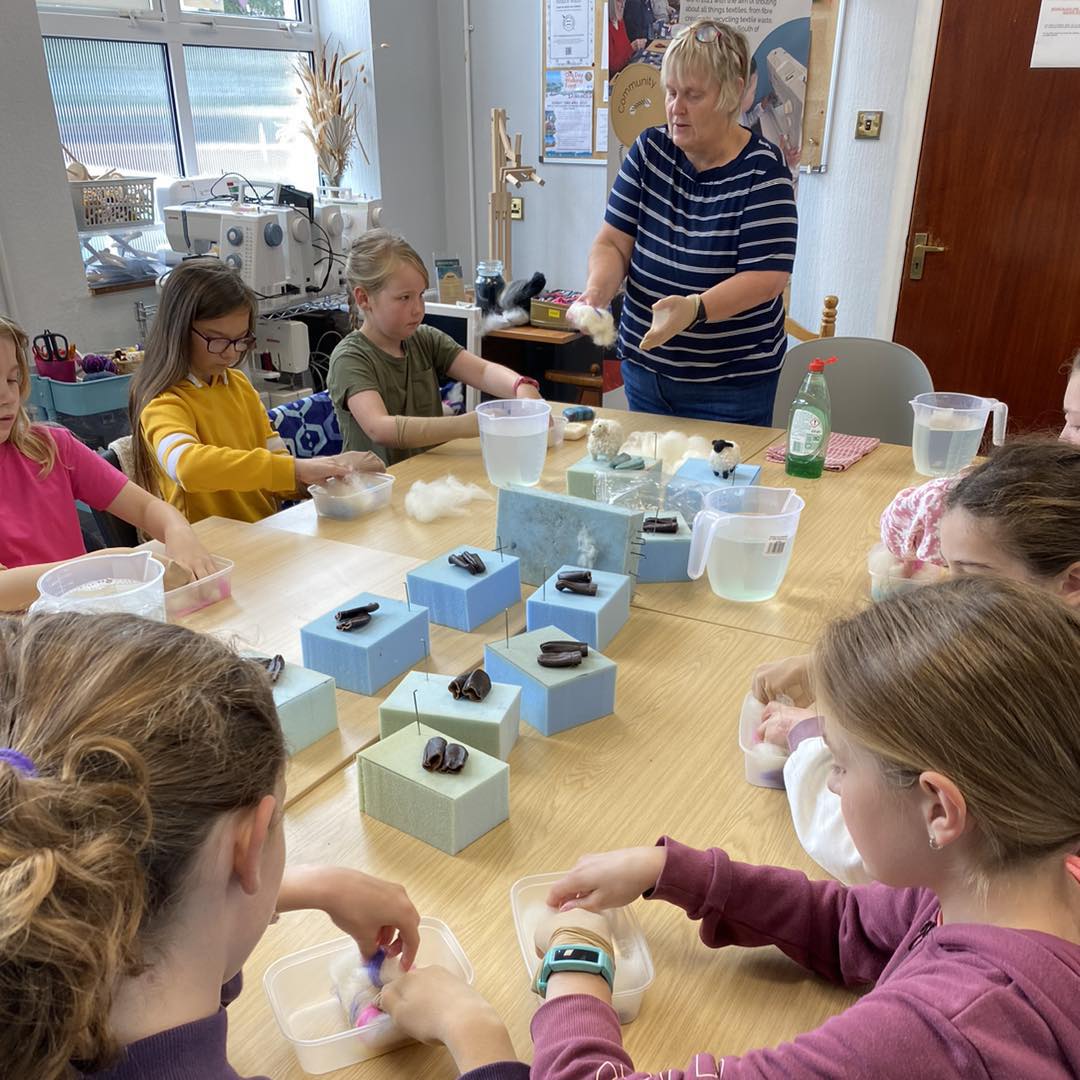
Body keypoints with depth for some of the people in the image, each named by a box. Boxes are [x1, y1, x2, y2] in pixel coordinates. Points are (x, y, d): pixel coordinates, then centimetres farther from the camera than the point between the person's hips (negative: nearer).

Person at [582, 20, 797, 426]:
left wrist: (694, 308, -35)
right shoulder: (649, 151, 2)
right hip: (643, 369, 4)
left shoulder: (763, 171, -12)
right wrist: (597, 290, -22)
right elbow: (612, 243, 0)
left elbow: (767, 277, -18)